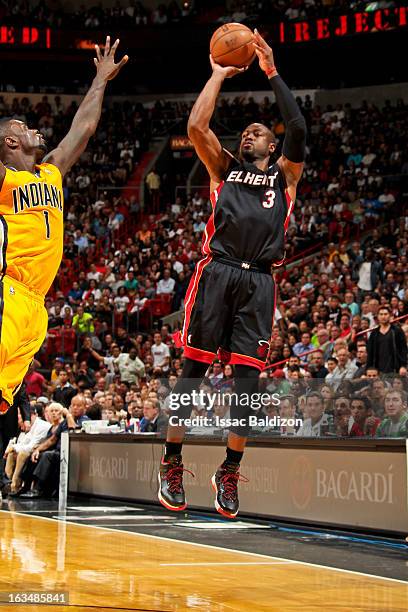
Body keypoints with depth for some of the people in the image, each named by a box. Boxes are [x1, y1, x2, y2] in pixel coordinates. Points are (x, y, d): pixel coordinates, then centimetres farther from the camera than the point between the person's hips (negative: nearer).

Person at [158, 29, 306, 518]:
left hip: (257, 280, 1)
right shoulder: (224, 170, 20)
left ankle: (229, 472, 5)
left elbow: (297, 129, 3)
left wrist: (272, 73, 5)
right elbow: (196, 127, 5)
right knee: (194, 365, -5)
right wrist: (219, 75, 11)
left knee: (248, 374, -2)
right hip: (217, 272, -1)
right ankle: (171, 464, -1)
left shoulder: (284, 176, 20)